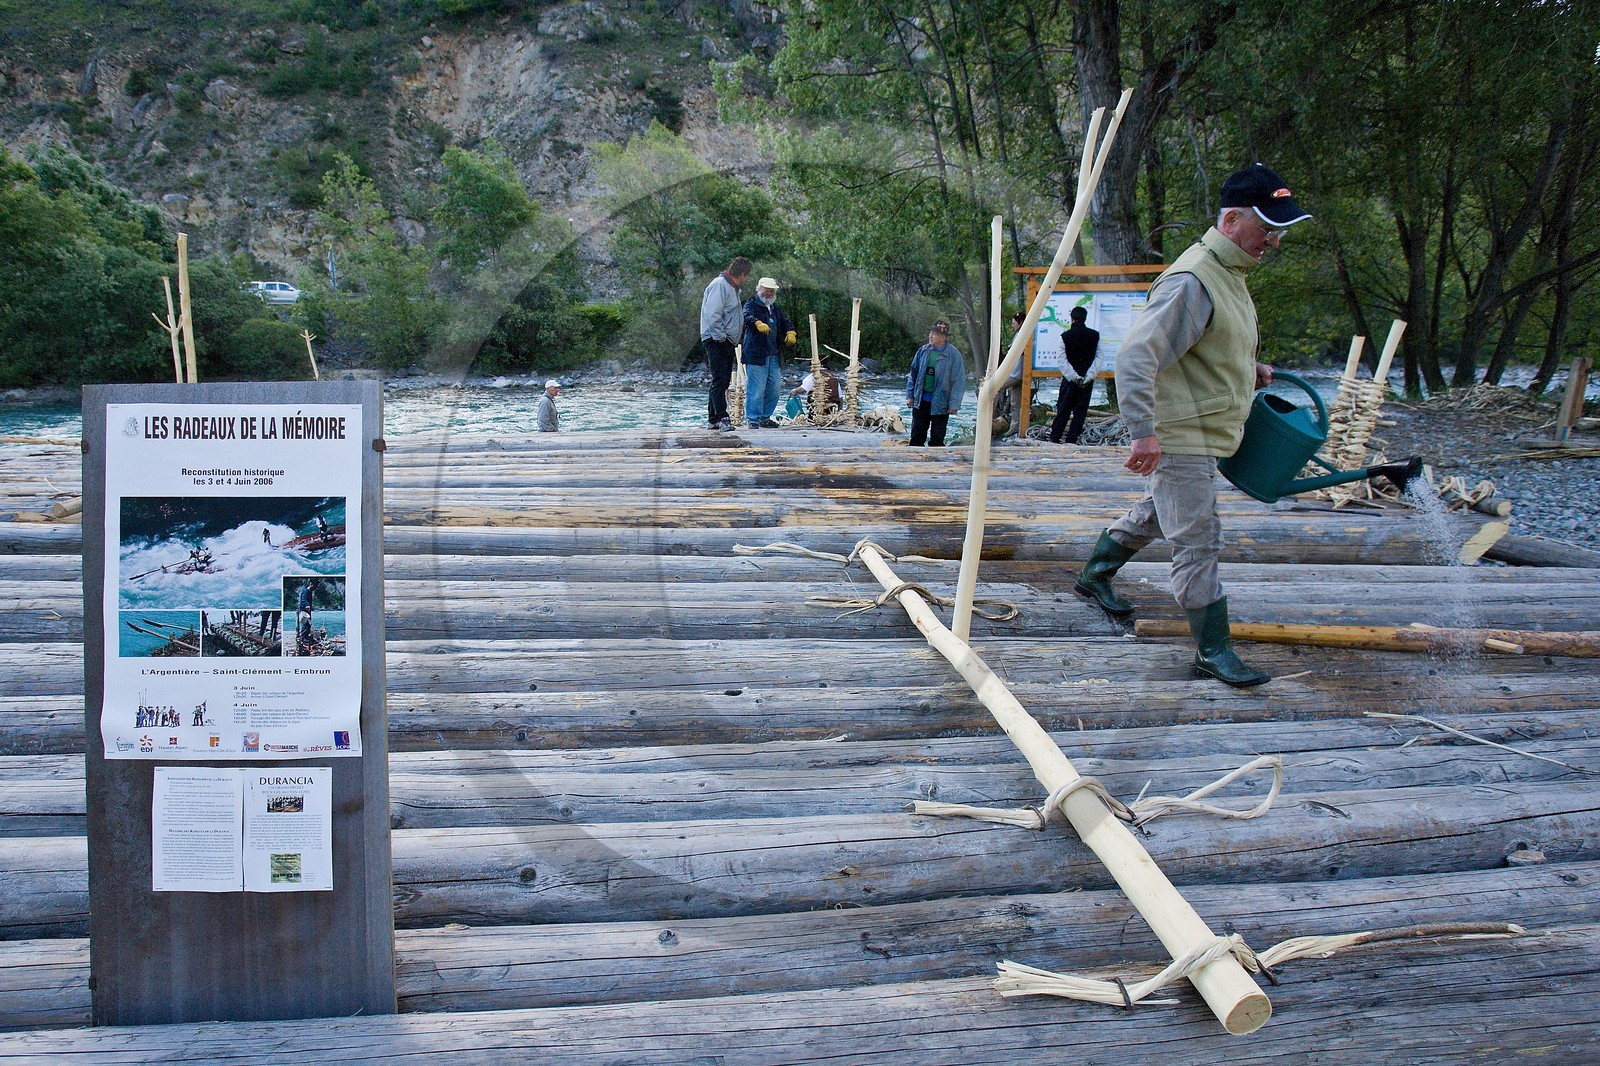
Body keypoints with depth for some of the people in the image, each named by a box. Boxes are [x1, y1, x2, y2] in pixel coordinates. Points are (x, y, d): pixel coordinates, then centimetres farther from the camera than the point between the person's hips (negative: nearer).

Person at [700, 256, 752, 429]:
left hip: (727, 342, 10)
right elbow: (712, 314, -22)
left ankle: (713, 418, 18)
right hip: (716, 341, -10)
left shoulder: (732, 288, 19)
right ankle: (721, 417, -17)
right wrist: (720, 336, -21)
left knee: (723, 381, 12)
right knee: (720, 379, -14)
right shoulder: (720, 285, -13)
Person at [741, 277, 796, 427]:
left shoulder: (774, 307, 23)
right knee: (756, 389, -10)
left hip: (773, 355, 8)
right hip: (755, 355, -8)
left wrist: (790, 332, -2)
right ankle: (753, 419, -4)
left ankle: (765, 418, 20)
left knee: (774, 389, 9)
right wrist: (758, 324, -44)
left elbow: (785, 321, 21)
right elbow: (747, 317, -21)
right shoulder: (751, 304, -1)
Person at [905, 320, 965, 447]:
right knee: (917, 436, 8)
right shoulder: (923, 351, 4)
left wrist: (954, 403, -12)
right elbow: (913, 374, 12)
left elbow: (959, 380, -9)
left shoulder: (953, 354, -9)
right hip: (921, 401, 4)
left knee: (937, 439, 5)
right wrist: (910, 395, 8)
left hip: (940, 403, -4)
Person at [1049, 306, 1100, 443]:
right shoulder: (1095, 335, 0)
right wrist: (1088, 376, -9)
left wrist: (1074, 377, -10)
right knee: (1080, 410, 6)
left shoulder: (1065, 336, -5)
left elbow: (1062, 361, -10)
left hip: (1070, 379, -1)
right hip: (1087, 380, 1)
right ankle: (1072, 439, 3)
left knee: (1063, 409, 8)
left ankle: (1054, 438, 8)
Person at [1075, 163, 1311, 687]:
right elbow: (1134, 357, -30)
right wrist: (1143, 431, -34)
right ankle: (1213, 651, 3)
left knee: (1154, 514, 25)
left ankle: (1095, 575, 43)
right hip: (1181, 436, -10)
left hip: (1202, 433, 10)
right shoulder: (1192, 281, -24)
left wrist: (1249, 370, 15)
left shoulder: (1229, 272, 10)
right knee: (1198, 542, -4)